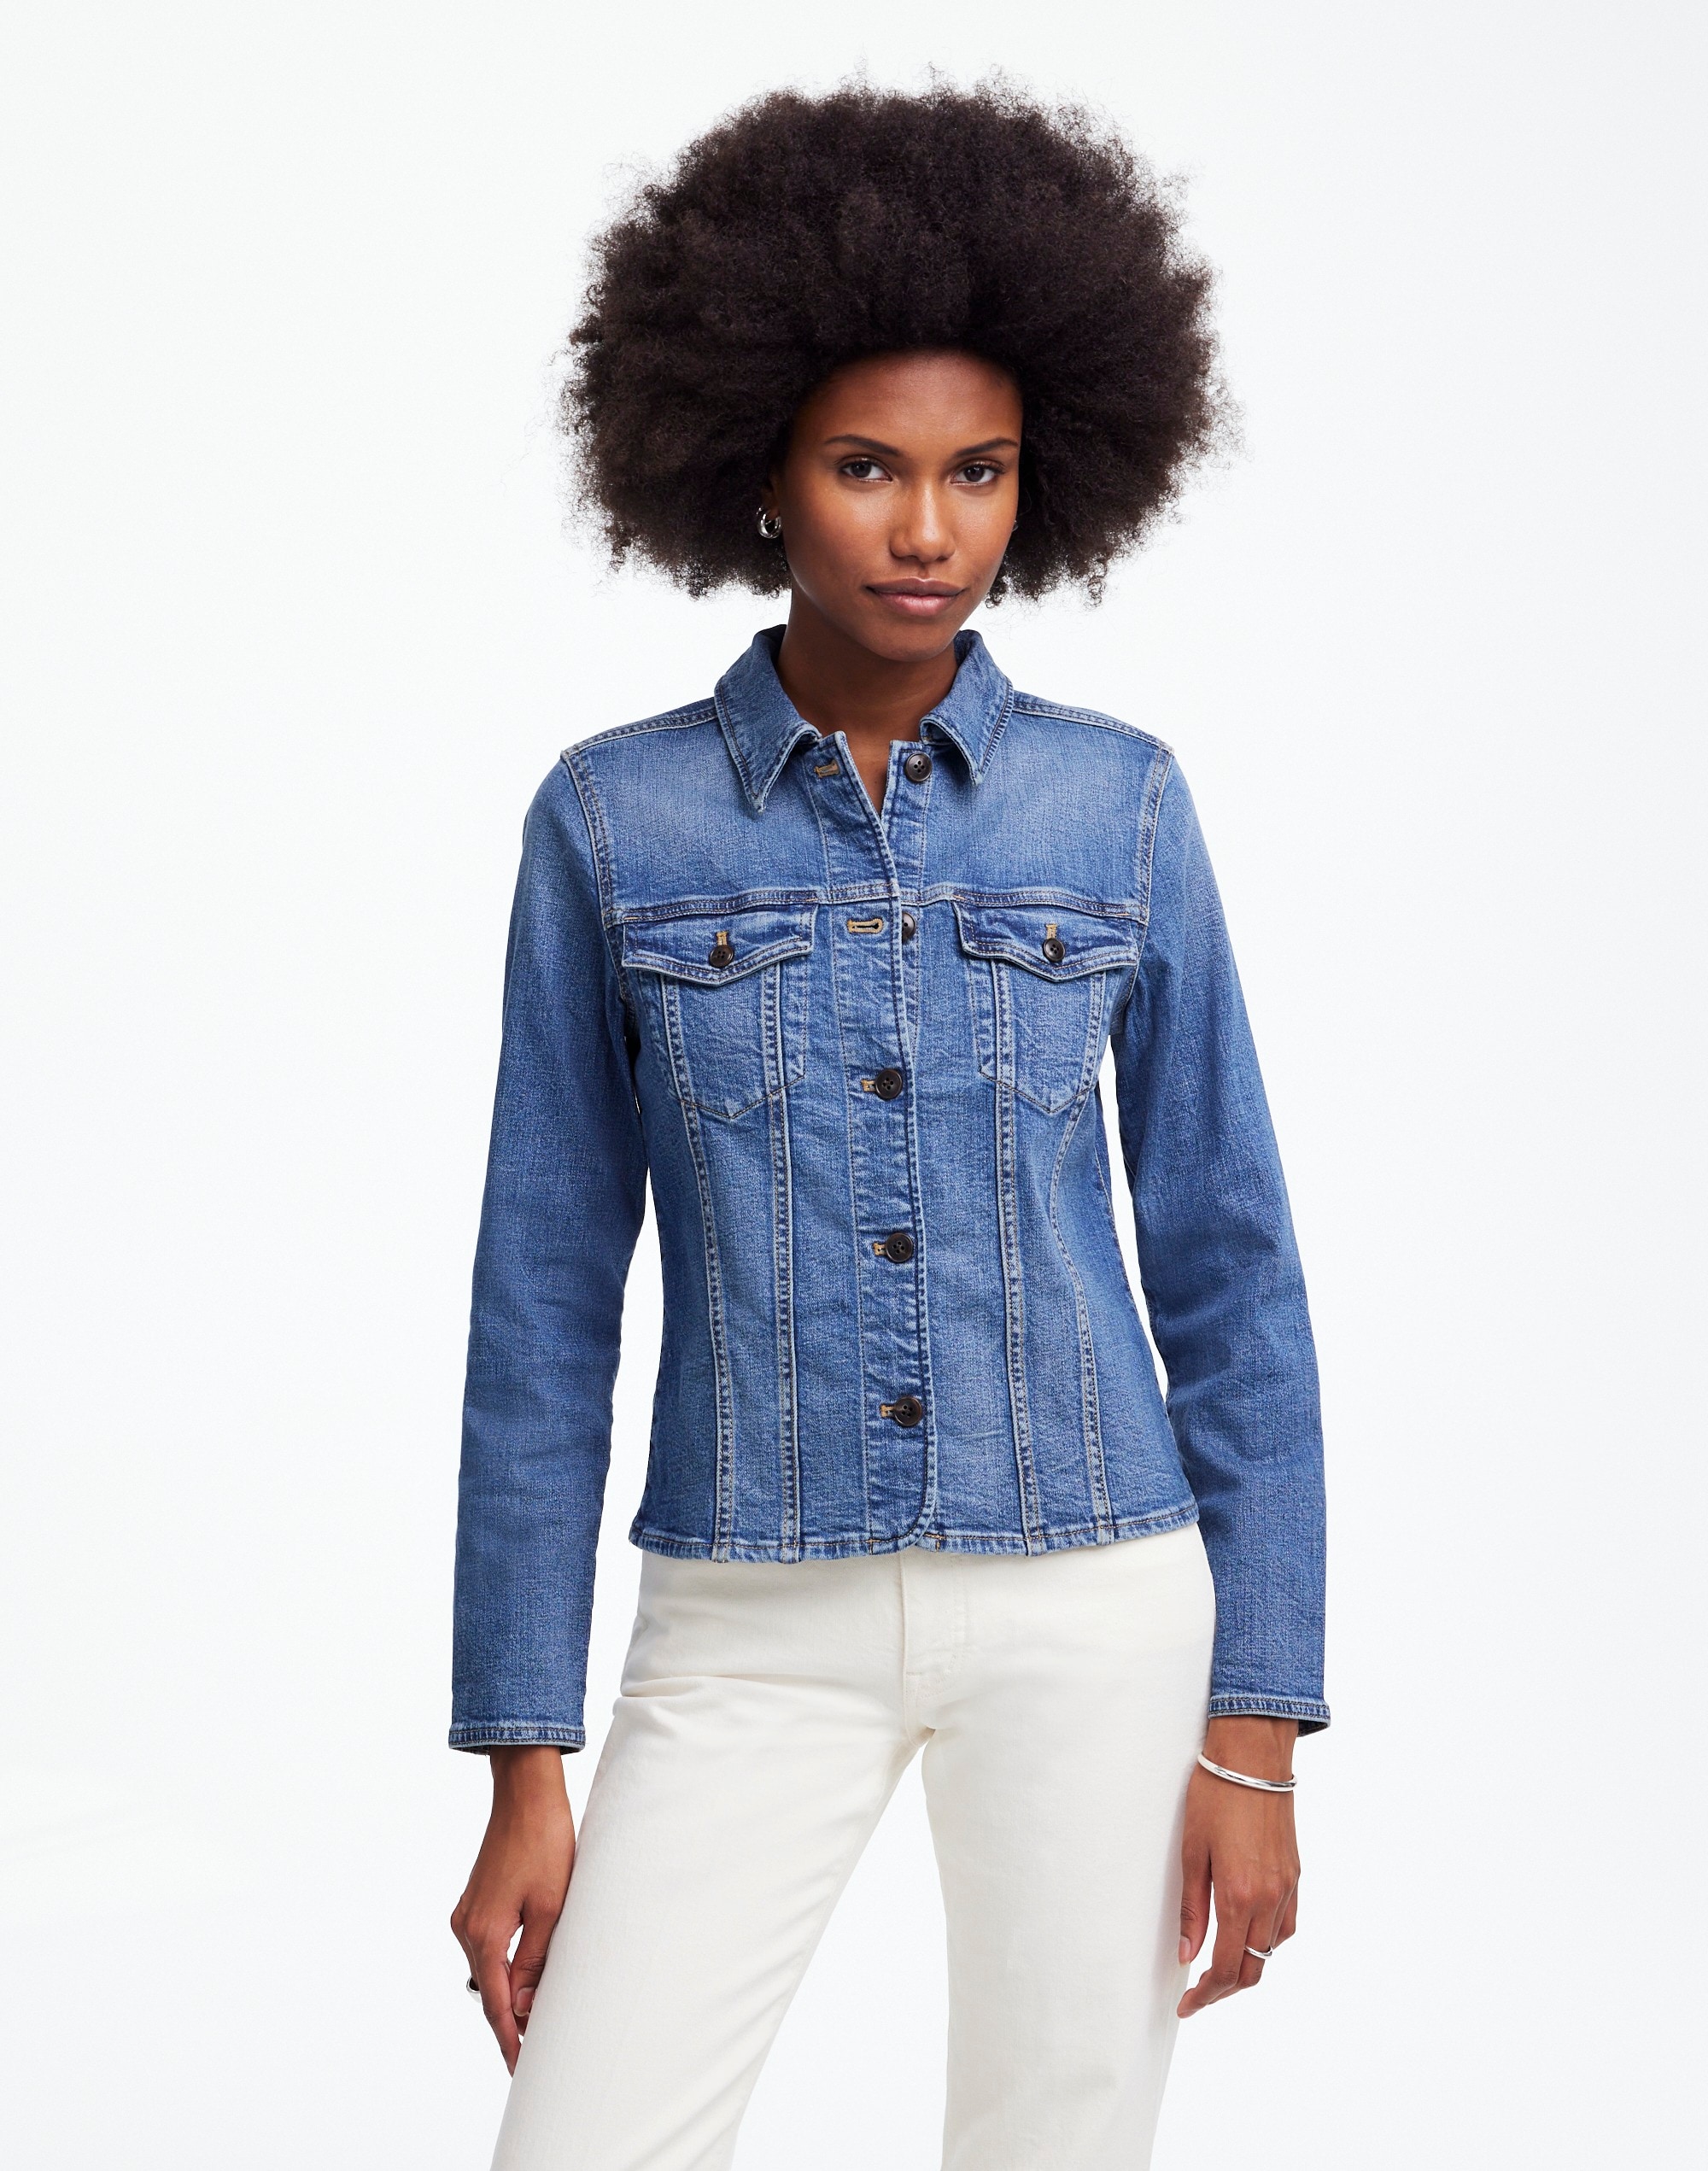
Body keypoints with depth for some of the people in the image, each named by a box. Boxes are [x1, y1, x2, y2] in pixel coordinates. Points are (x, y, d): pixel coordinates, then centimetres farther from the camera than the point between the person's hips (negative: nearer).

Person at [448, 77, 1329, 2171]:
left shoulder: (1118, 807, 0)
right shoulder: (612, 820, -2)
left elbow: (1227, 1267, 3)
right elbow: (545, 1305, 0)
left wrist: (1255, 1727, -1)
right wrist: (524, 1764, -2)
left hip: (1085, 1608, 0)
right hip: (757, 1631, 0)